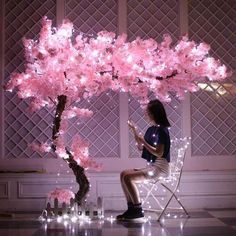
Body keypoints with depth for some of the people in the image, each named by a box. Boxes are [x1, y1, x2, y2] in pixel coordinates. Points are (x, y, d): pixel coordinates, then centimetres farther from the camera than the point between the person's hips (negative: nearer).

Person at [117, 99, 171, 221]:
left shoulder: (161, 130, -12)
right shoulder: (151, 129, 14)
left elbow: (159, 153, -19)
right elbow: (141, 147, 20)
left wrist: (143, 141, -16)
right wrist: (134, 131, 10)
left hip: (160, 167, -9)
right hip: (150, 166, 9)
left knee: (128, 177, -21)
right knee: (123, 174, 1)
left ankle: (138, 210, -12)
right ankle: (131, 208, -2)